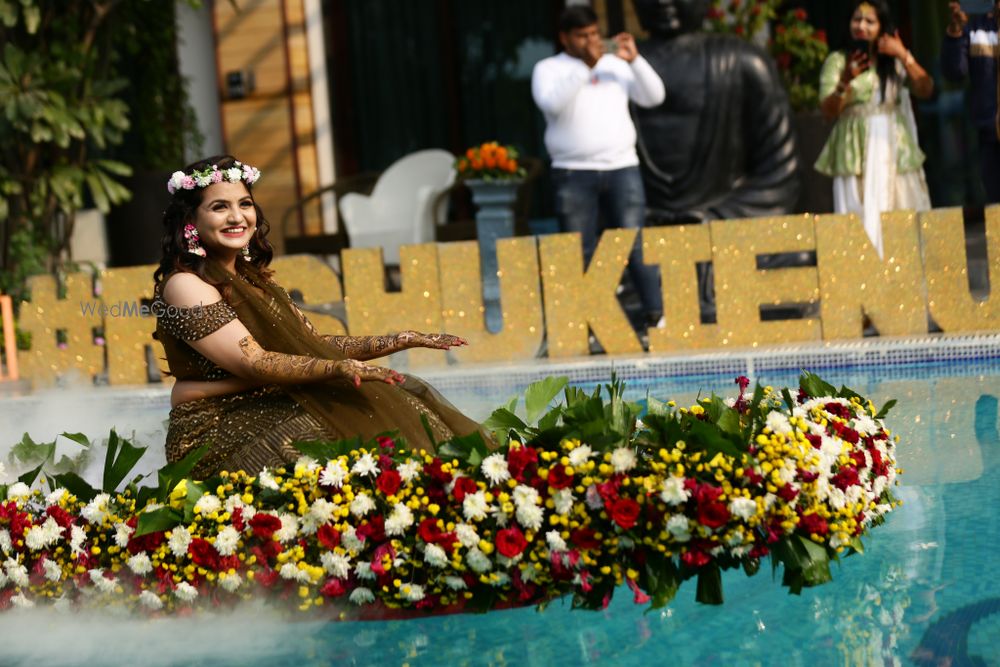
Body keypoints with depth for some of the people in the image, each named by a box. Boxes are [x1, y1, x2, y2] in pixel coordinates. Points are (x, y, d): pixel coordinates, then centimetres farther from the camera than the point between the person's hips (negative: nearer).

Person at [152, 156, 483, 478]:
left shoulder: (250, 276, 15)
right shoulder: (185, 285, -12)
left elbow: (313, 344, 12)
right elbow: (254, 363, -20)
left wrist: (400, 341, 5)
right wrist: (339, 368, -29)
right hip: (217, 434, -8)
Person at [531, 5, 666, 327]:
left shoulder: (615, 65, 14)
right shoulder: (548, 69, 4)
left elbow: (654, 97, 6)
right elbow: (552, 103, -16)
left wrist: (634, 60, -7)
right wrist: (585, 66, -20)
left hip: (622, 168, 2)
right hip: (573, 173, -2)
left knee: (636, 246, -3)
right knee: (580, 252, -1)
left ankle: (658, 314, 0)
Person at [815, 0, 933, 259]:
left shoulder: (895, 58, 11)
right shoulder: (838, 60, 3)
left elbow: (926, 90, -3)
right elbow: (828, 110, -5)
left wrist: (905, 57, -14)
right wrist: (846, 82, -22)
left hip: (894, 147, 2)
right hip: (856, 149, -2)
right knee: (863, 217, -8)